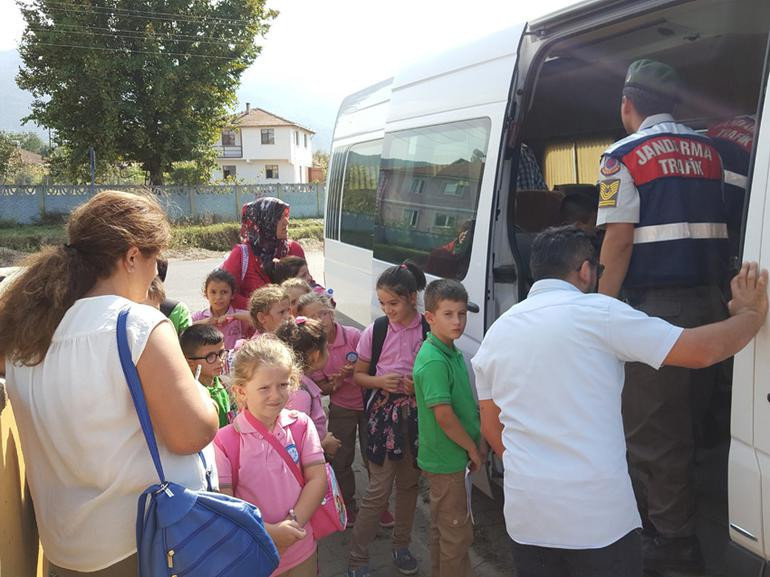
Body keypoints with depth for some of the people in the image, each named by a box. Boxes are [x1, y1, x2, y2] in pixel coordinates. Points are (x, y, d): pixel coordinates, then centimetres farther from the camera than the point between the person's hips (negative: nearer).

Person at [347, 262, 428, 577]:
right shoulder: (375, 332, -6)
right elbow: (358, 375, 4)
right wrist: (379, 381, -15)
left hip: (417, 413, 2)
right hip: (384, 412, -1)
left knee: (409, 484, 16)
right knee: (379, 489, -1)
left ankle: (401, 546, 36)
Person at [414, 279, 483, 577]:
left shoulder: (452, 353, 6)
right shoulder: (433, 361, -24)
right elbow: (443, 415, -25)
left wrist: (476, 443, 12)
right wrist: (473, 449, -14)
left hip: (443, 459, 9)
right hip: (447, 461, -9)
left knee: (442, 527, 23)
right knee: (457, 533, 4)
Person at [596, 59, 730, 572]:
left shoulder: (624, 156, -6)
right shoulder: (712, 150, 13)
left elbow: (619, 241, -12)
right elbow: (734, 220, 13)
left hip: (655, 305, -7)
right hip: (712, 302, 7)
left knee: (651, 429, 3)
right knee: (694, 418, 20)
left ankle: (674, 541, 13)